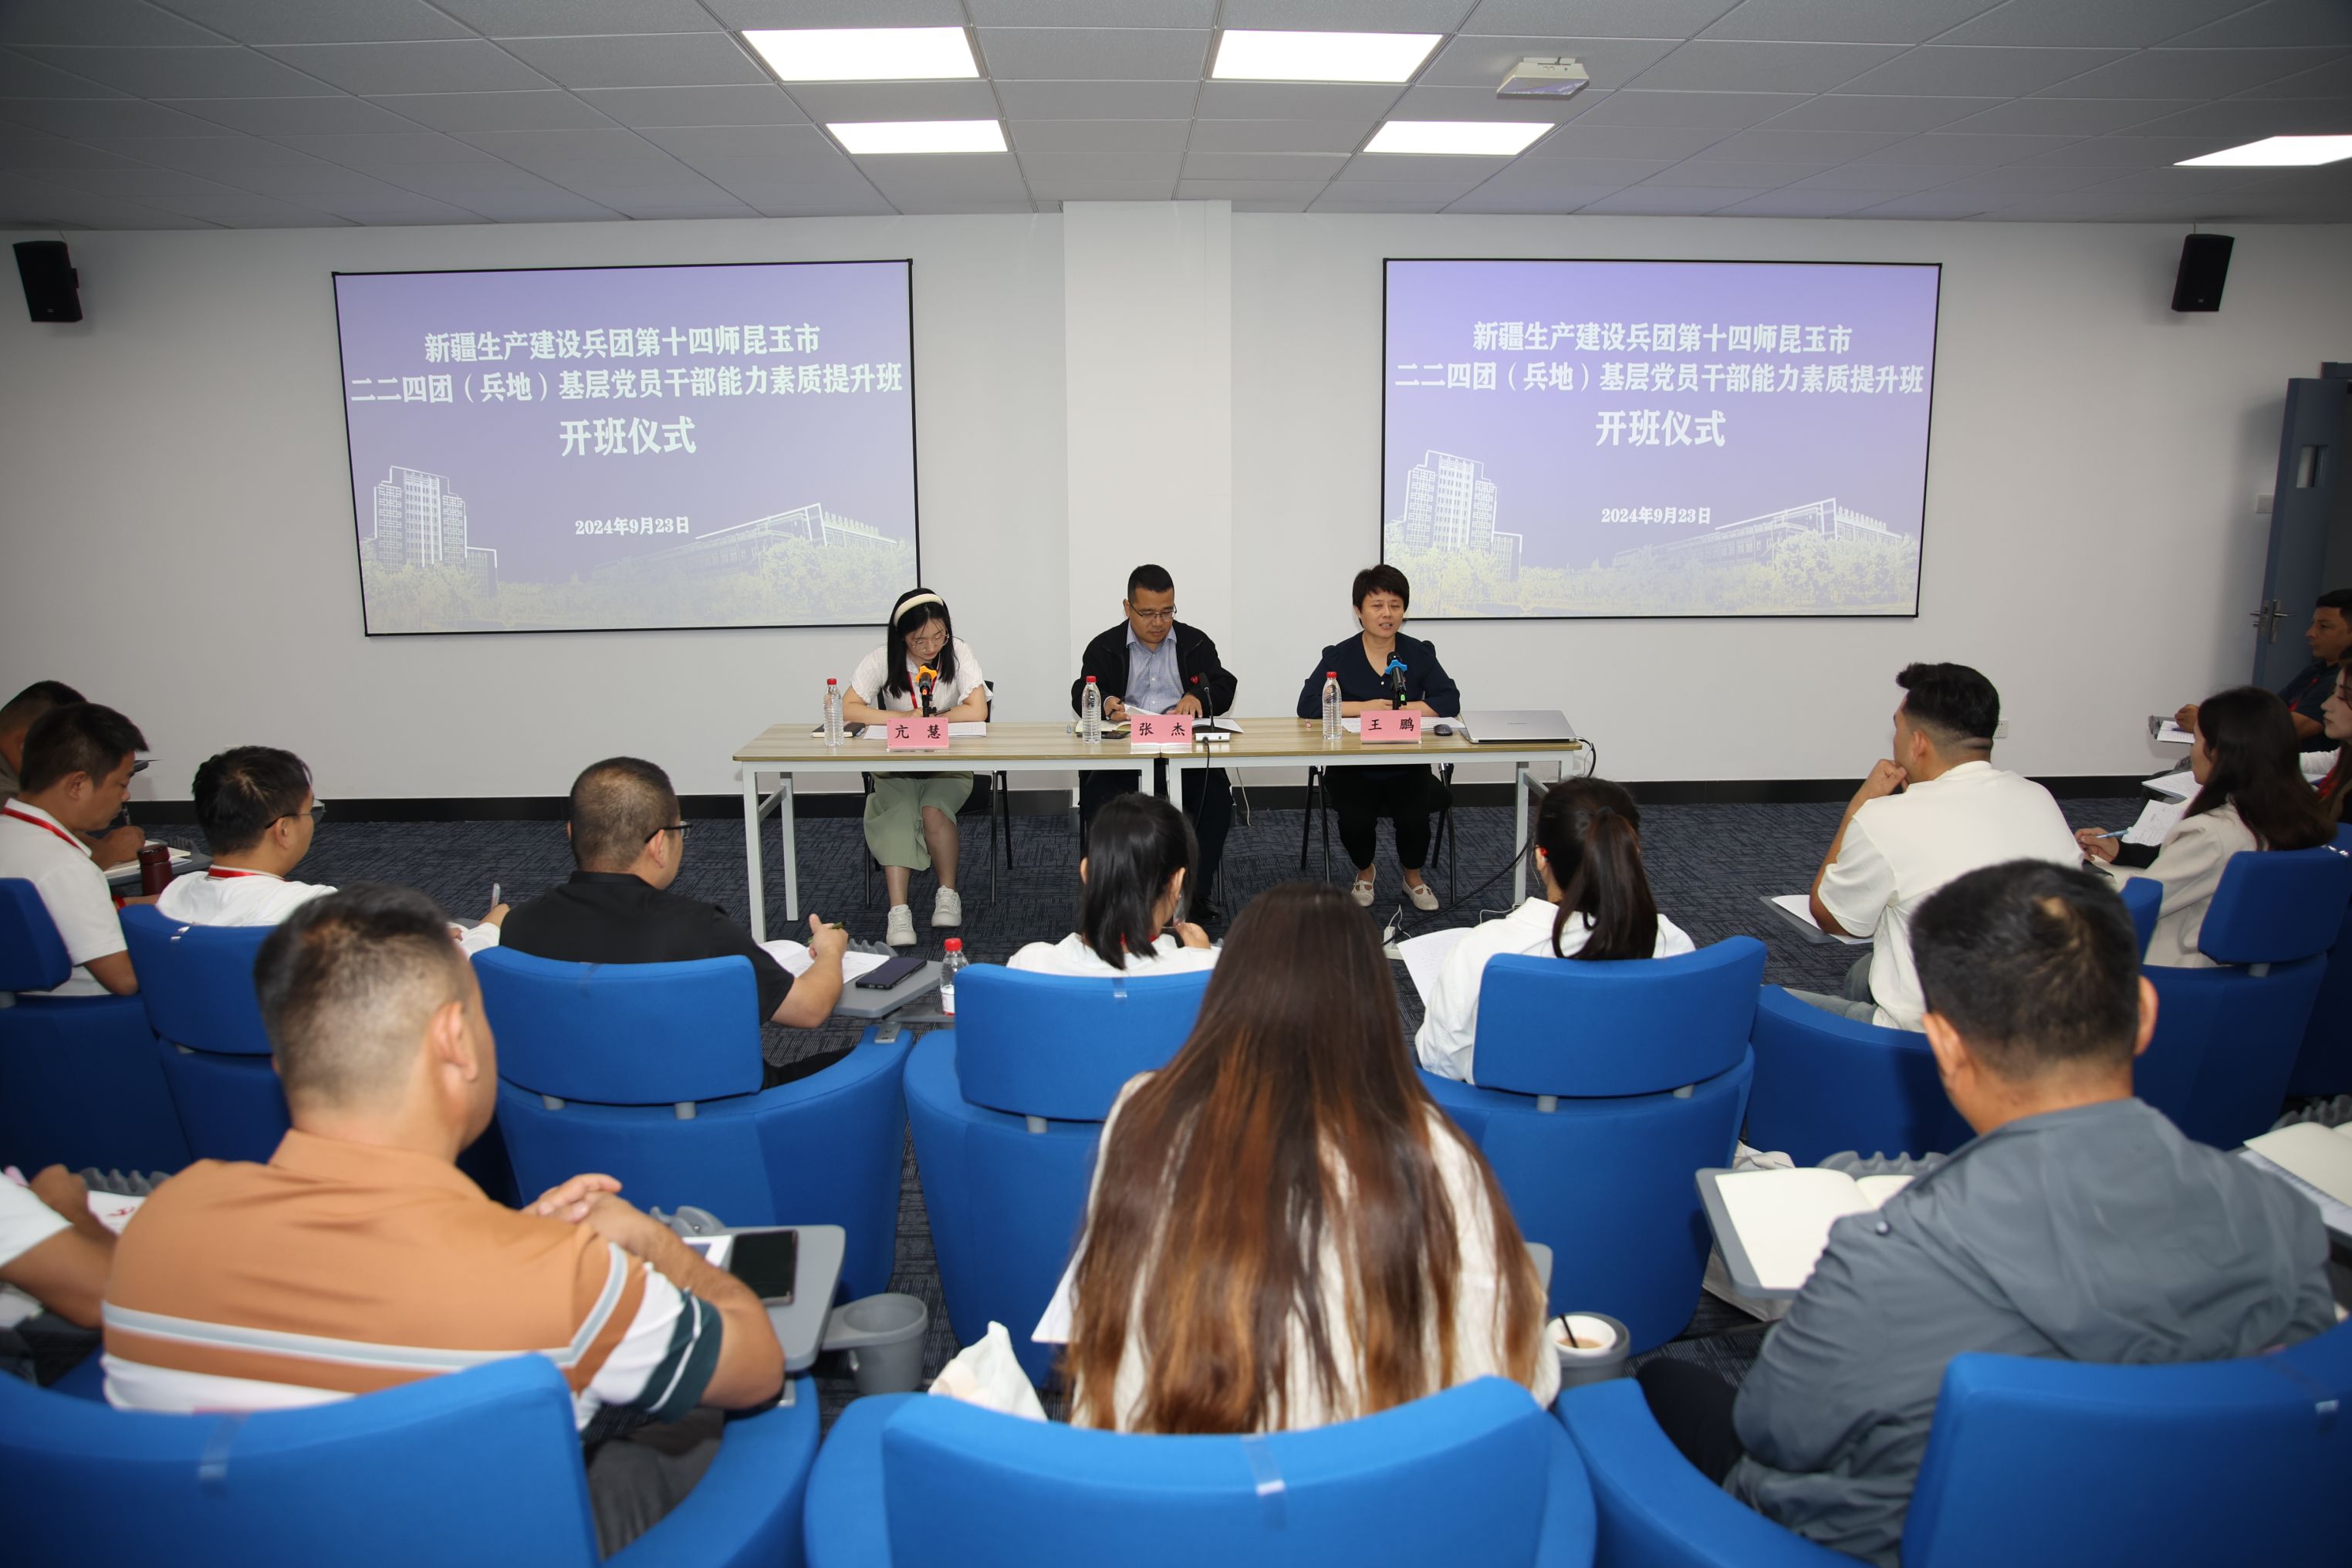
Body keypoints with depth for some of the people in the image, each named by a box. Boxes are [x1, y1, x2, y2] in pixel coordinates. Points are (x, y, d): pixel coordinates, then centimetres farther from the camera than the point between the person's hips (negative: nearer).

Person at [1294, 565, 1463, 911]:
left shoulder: (1419, 654, 5)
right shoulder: (1339, 656, 1)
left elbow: (1449, 701, -5)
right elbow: (1308, 706, -10)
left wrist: (1398, 709, -17)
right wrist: (1362, 707, -18)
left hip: (1407, 768, 1)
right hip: (1353, 768, -1)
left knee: (1414, 818, -25)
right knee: (1355, 820, -26)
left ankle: (1414, 878, 10)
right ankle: (1364, 874, 11)